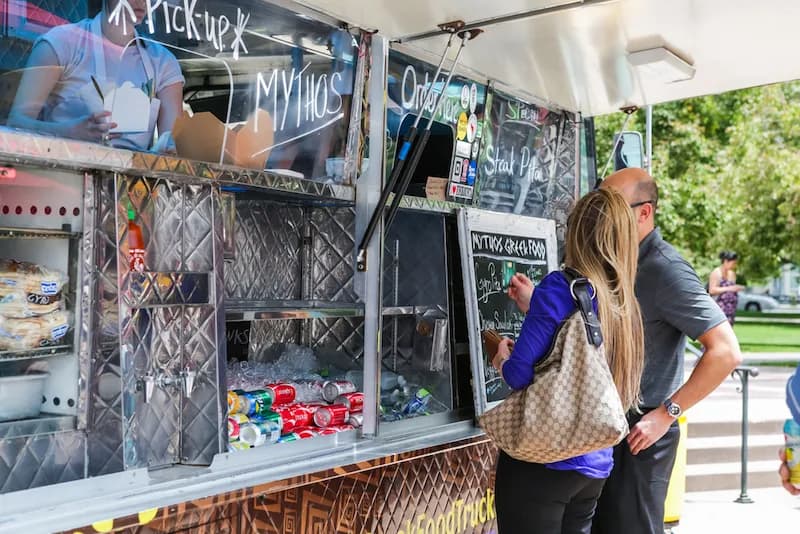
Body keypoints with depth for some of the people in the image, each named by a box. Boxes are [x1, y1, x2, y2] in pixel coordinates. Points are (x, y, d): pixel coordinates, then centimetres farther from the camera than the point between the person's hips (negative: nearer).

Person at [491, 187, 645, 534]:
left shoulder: (561, 286, -16)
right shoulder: (625, 304, 7)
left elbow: (519, 374, -18)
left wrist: (502, 359, 4)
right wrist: (533, 306, 23)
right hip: (595, 466, 7)